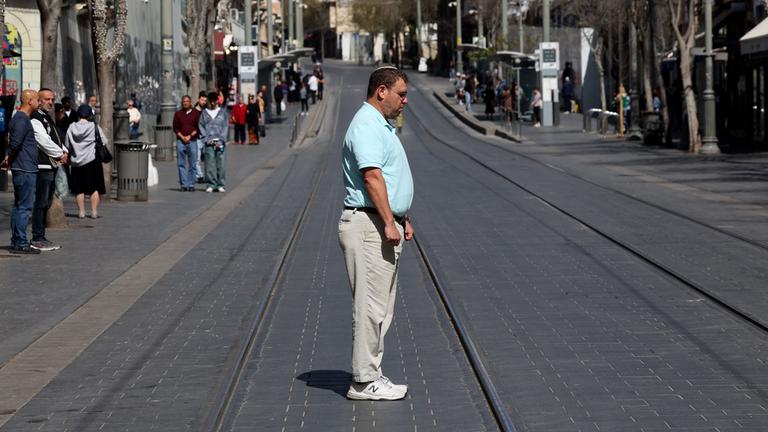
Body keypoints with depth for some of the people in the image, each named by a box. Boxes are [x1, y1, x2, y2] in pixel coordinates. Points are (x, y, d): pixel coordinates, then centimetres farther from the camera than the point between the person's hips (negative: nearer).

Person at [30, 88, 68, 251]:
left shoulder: (48, 119, 21)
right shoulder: (35, 120, -11)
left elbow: (57, 140, 23)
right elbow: (44, 142, -18)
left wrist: (64, 152, 3)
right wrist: (60, 155, -9)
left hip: (52, 166, 10)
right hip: (42, 167, -10)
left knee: (46, 203, 12)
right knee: (40, 203, -9)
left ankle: (41, 237, 17)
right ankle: (37, 239, -7)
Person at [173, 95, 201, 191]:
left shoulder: (196, 113, 7)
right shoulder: (178, 114, 11)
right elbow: (175, 128, 7)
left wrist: (190, 136, -9)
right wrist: (182, 137, -7)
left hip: (192, 141, -1)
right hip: (180, 141, 1)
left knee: (192, 165, 0)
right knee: (181, 164, -1)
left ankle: (191, 184, 4)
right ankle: (183, 185, 1)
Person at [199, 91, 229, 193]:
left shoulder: (222, 112, 12)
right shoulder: (204, 113, 13)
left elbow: (226, 127, 7)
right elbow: (201, 126, 9)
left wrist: (221, 140, -5)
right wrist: (206, 139, -5)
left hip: (220, 142, 0)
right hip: (209, 142, 0)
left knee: (221, 163, -3)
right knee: (209, 163, -5)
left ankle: (220, 184, 1)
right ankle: (211, 184, -1)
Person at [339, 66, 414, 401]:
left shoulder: (381, 126, 20)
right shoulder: (366, 126, -14)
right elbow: (372, 176, -23)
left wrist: (402, 219, 24)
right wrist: (388, 223, -25)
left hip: (384, 225, 11)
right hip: (369, 226, -11)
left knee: (381, 307, 13)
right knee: (371, 306, -8)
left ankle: (369, 374, 17)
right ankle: (365, 381, -4)